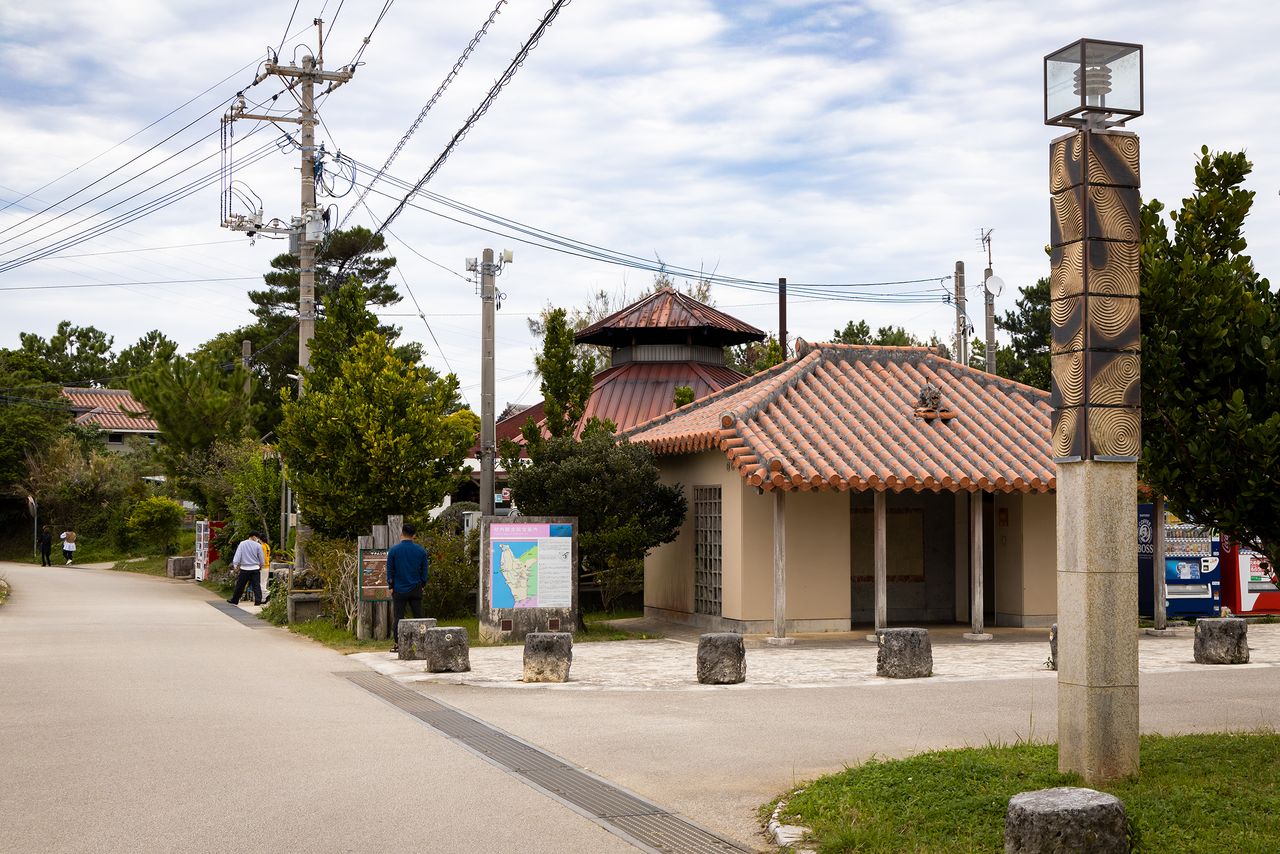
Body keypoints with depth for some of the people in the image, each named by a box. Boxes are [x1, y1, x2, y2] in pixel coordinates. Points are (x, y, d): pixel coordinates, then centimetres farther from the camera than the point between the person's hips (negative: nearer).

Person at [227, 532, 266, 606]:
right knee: (256, 586, 1)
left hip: (244, 568, 1)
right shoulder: (258, 545, -4)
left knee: (240, 585, 11)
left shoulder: (242, 544, 0)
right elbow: (261, 558, 2)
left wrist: (235, 564, -8)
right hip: (255, 568, -1)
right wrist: (261, 565, 18)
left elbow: (237, 555, -6)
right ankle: (258, 601, -6)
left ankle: (234, 600, 19)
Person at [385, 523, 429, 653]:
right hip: (416, 589, 2)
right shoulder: (421, 551, 0)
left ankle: (397, 644, 4)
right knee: (418, 617, 8)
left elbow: (390, 570, -2)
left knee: (397, 618, 4)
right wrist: (422, 585, 15)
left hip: (399, 590, -2)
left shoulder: (393, 550, -5)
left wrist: (390, 586, 5)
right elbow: (424, 570, 6)